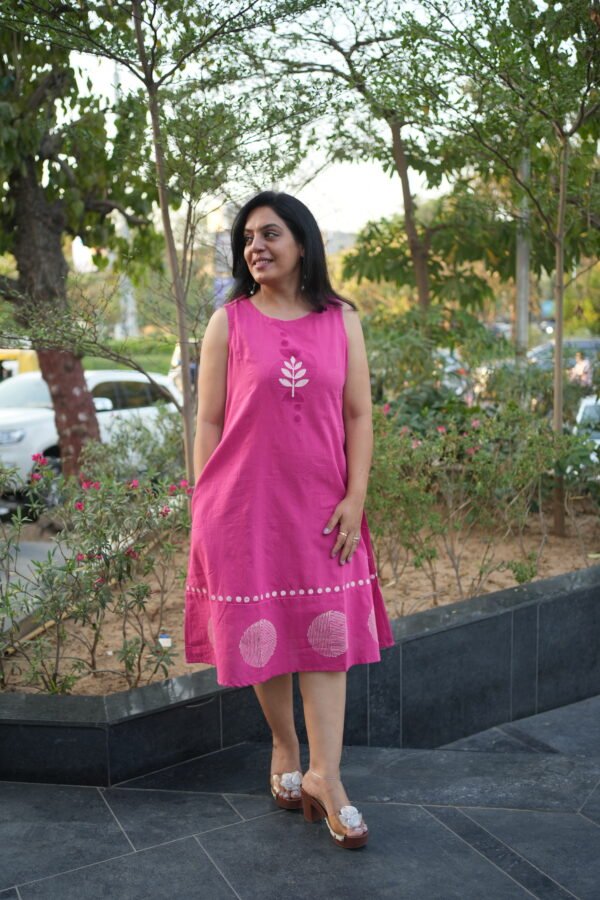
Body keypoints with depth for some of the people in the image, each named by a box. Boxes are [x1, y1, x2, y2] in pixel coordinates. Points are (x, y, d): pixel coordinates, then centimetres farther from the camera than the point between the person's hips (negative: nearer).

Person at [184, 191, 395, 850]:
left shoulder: (341, 322, 4)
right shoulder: (229, 322, -1)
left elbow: (358, 416, 4)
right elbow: (207, 422, -1)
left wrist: (354, 498, -4)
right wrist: (203, 511, -3)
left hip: (320, 509, 2)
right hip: (244, 505, -1)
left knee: (327, 634, 2)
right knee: (260, 632, 8)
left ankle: (324, 777, 12)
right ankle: (285, 749, 30)